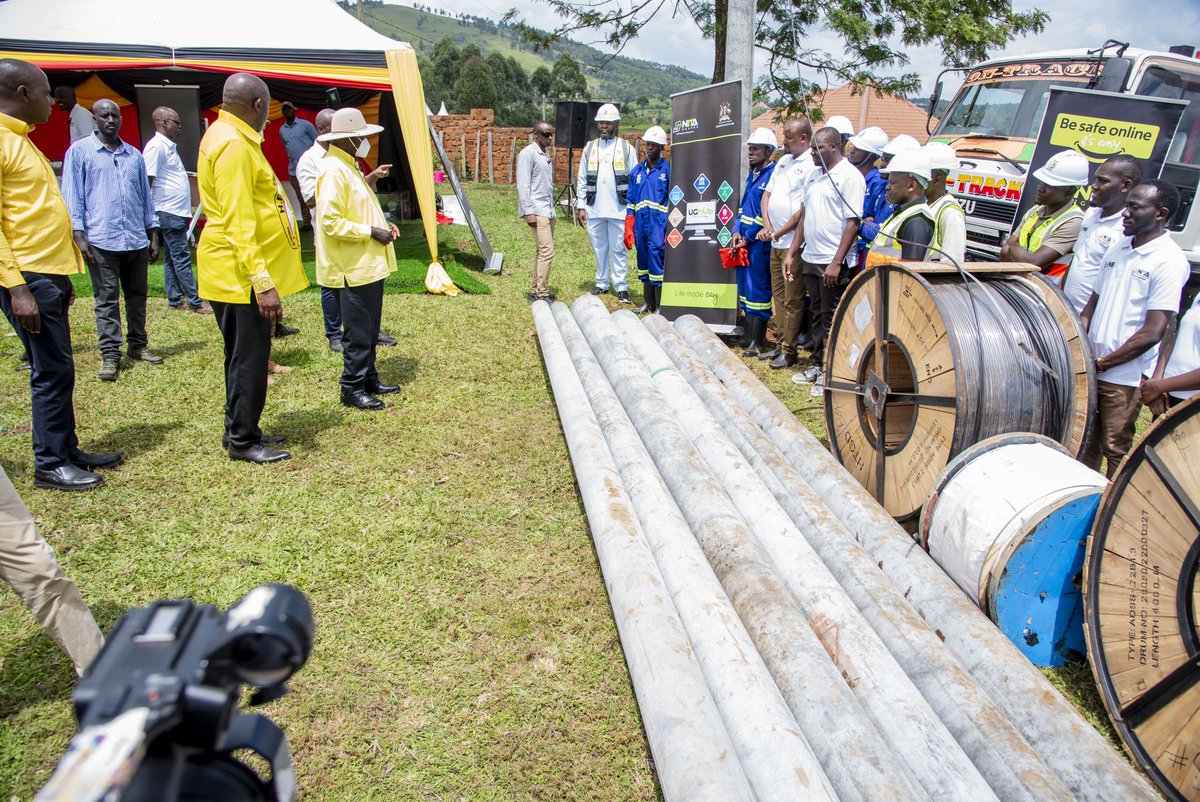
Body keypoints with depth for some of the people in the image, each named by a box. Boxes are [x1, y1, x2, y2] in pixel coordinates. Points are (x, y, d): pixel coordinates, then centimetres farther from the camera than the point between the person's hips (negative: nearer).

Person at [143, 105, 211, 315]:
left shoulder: (169, 146, 17)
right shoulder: (156, 146, -12)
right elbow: (147, 181, -16)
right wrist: (150, 215, -18)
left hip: (177, 212, 10)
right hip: (168, 212, -10)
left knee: (172, 258, 12)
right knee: (181, 258, -6)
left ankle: (175, 300, 18)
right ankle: (195, 302, -3)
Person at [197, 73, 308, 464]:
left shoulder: (229, 136, 16)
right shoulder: (233, 145, -17)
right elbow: (238, 222, -24)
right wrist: (262, 281, -28)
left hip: (242, 273, 11)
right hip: (240, 274, -11)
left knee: (246, 356, 17)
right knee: (249, 359, -2)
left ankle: (241, 430, 28)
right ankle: (243, 441, 8)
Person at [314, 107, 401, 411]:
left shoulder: (350, 166, 16)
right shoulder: (333, 170, -17)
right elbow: (330, 222, -23)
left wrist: (381, 223, 11)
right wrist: (370, 232, -20)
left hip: (369, 263, 10)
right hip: (353, 267, -10)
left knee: (370, 328, 16)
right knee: (358, 332, -3)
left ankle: (369, 379, 27)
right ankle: (352, 388, 7)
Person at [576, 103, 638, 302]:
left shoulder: (627, 149, 4)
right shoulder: (589, 148, 12)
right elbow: (582, 180, 12)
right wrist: (581, 206, 5)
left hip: (619, 210, -3)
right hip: (594, 209, 3)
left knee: (618, 249, 0)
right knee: (599, 248, 9)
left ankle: (620, 286, 5)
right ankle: (602, 283, 19)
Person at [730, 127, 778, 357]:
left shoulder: (774, 175, -13)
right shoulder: (752, 174, 14)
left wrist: (748, 237, -14)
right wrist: (737, 231, 3)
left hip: (760, 241, -9)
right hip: (744, 240, 9)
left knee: (758, 290, -3)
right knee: (745, 286, 13)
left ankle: (758, 342, 4)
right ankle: (749, 333, 24)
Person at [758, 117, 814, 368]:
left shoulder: (812, 166, -13)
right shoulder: (783, 161, 14)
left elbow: (805, 209, -18)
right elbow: (767, 194, 16)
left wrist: (779, 232, -11)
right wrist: (766, 224, 1)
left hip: (794, 243, -9)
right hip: (776, 243, 9)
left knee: (792, 300, -1)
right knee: (778, 297, 15)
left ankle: (789, 350, 7)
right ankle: (779, 344, 24)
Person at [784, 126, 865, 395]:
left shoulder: (849, 176, -12)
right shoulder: (815, 174, 14)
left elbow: (852, 222, -17)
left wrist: (836, 262, -21)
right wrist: (792, 252, 15)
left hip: (833, 262, -8)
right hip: (810, 259, 8)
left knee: (832, 320, 0)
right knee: (817, 315, 16)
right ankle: (816, 365, 28)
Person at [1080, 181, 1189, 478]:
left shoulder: (1169, 261, -12)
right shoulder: (1118, 248, 9)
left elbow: (1152, 332, -17)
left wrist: (1102, 362, -14)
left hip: (1125, 377, -6)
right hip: (1091, 368, 6)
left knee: (1116, 449, 4)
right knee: (1086, 441, 17)